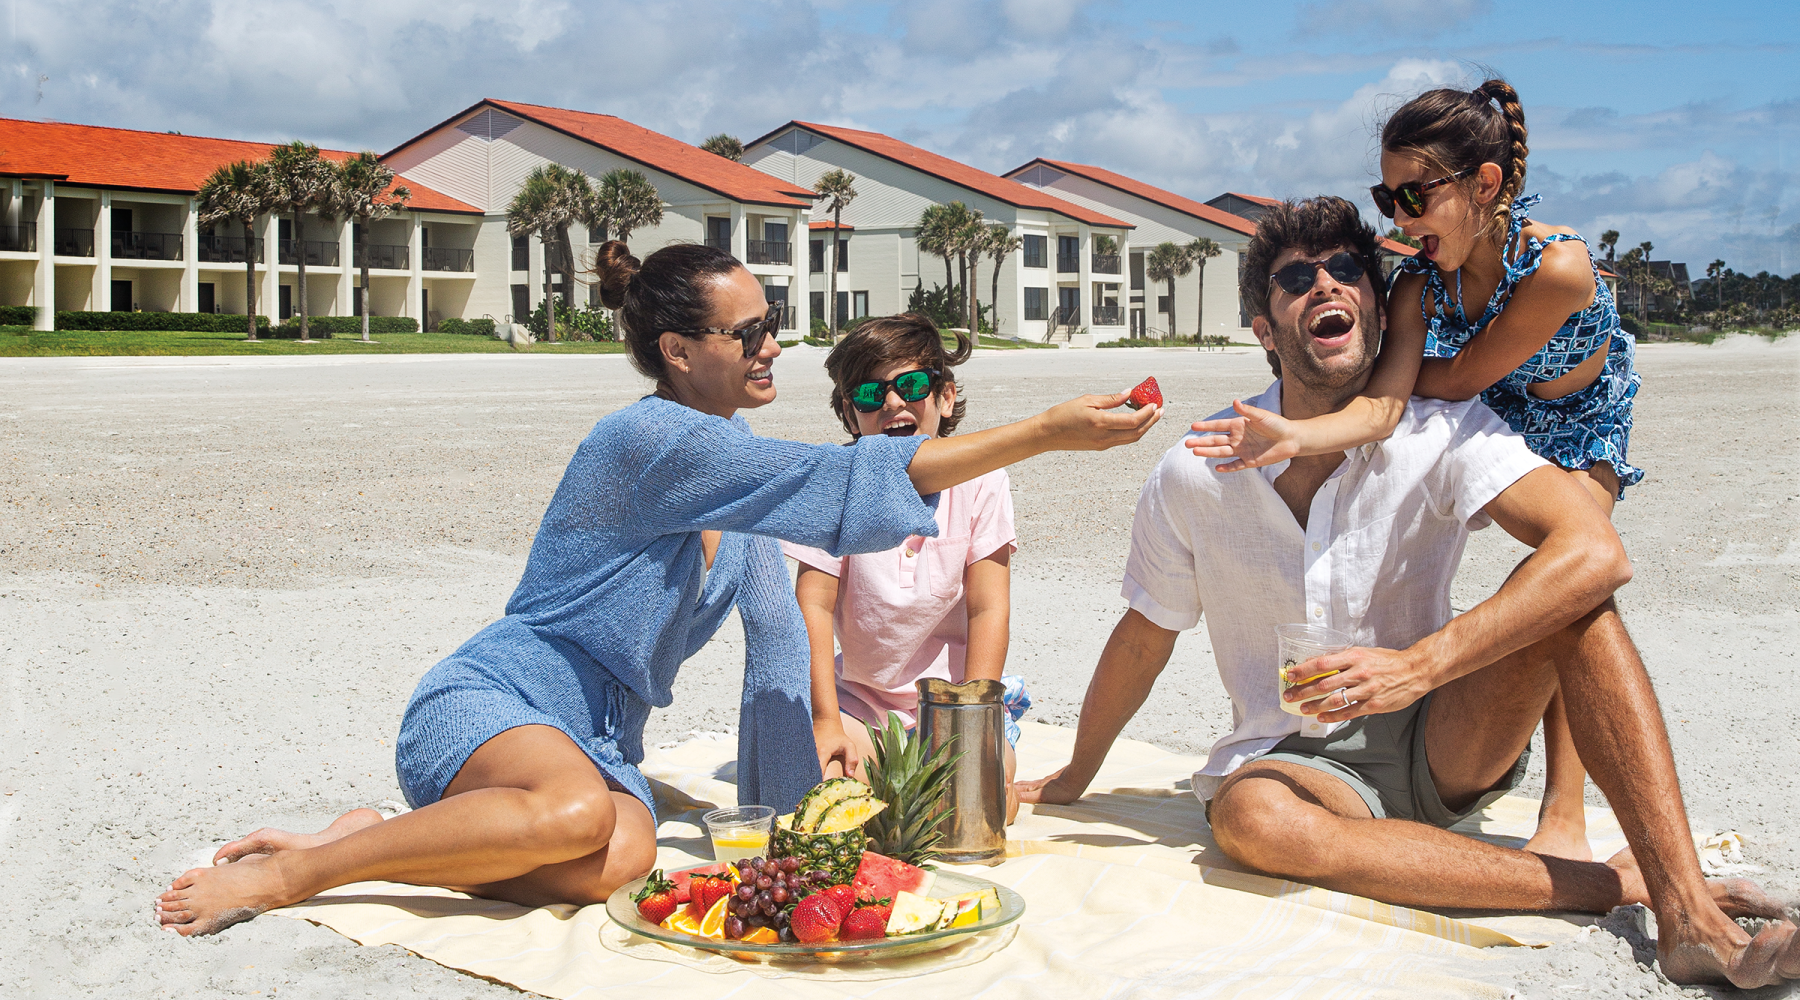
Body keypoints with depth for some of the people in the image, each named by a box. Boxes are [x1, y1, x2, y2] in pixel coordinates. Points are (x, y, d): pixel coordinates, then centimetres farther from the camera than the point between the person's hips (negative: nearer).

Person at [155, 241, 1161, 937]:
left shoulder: (732, 448, 10)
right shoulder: (654, 438, -18)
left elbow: (777, 613, 16)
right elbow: (846, 477, -24)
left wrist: (821, 738, 8)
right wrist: (1048, 432, -24)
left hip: (601, 736, 7)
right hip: (494, 696, -6)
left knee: (621, 860, -28)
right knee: (580, 812, -40)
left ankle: (382, 838, -7)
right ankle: (284, 873, -19)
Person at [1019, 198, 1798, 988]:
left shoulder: (1441, 434, -12)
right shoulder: (1193, 476, -9)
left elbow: (1595, 554, -27)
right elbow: (1142, 640, 6)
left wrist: (1416, 667, -35)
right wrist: (1075, 778, 16)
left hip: (1443, 744, 0)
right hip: (1297, 759, 0)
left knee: (1565, 595, -24)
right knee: (1247, 817, -36)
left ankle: (1686, 915, -30)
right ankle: (1613, 883, -29)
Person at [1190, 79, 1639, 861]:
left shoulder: (1557, 265, -38)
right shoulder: (1420, 283, -25)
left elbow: (1457, 380, -33)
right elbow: (1384, 402, -38)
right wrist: (1293, 436, -56)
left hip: (1581, 430, -4)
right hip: (1486, 422, 5)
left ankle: (1565, 818, -14)